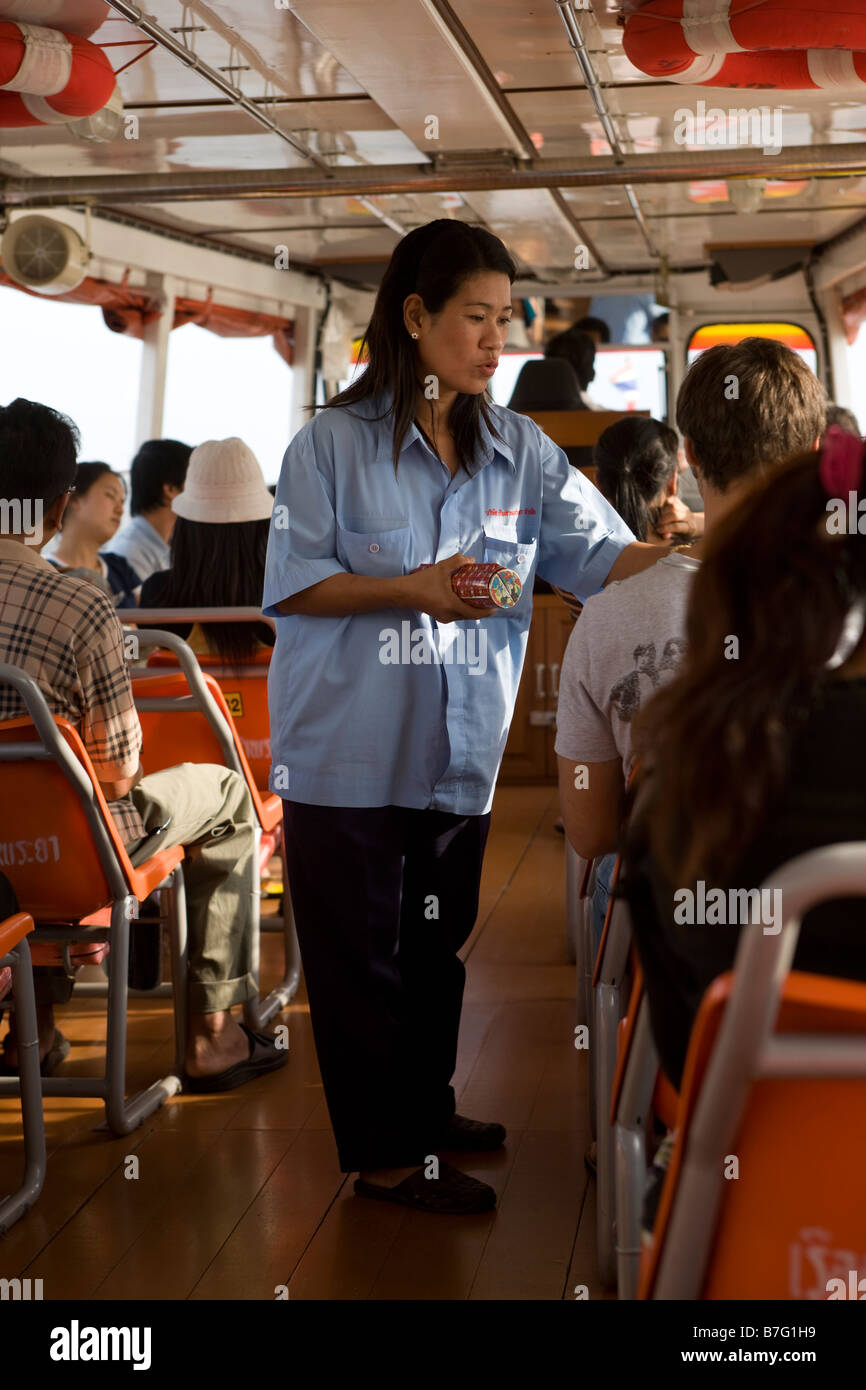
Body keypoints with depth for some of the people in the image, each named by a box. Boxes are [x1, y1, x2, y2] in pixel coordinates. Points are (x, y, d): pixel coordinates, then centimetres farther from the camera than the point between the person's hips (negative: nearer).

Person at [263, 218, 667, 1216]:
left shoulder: (518, 450, 3)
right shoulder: (333, 443, -9)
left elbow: (604, 554, -4)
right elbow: (291, 587, -10)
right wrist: (411, 589, -21)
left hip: (459, 750, 5)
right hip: (347, 751, -5)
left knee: (439, 942, 18)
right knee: (361, 952, 5)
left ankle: (425, 1107, 37)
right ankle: (382, 1154, 16)